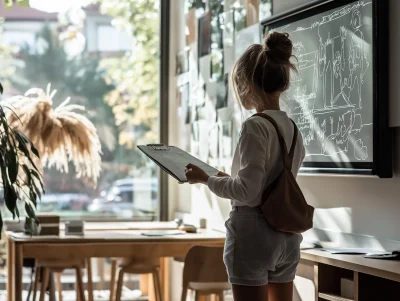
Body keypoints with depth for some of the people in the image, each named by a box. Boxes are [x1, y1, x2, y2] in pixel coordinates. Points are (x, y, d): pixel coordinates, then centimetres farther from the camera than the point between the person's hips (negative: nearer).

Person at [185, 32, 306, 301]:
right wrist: (227, 179, 19)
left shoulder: (256, 126, -14)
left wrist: (207, 180, -6)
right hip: (286, 236, 8)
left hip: (253, 233, -8)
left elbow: (248, 193, -18)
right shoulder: (293, 129, 9)